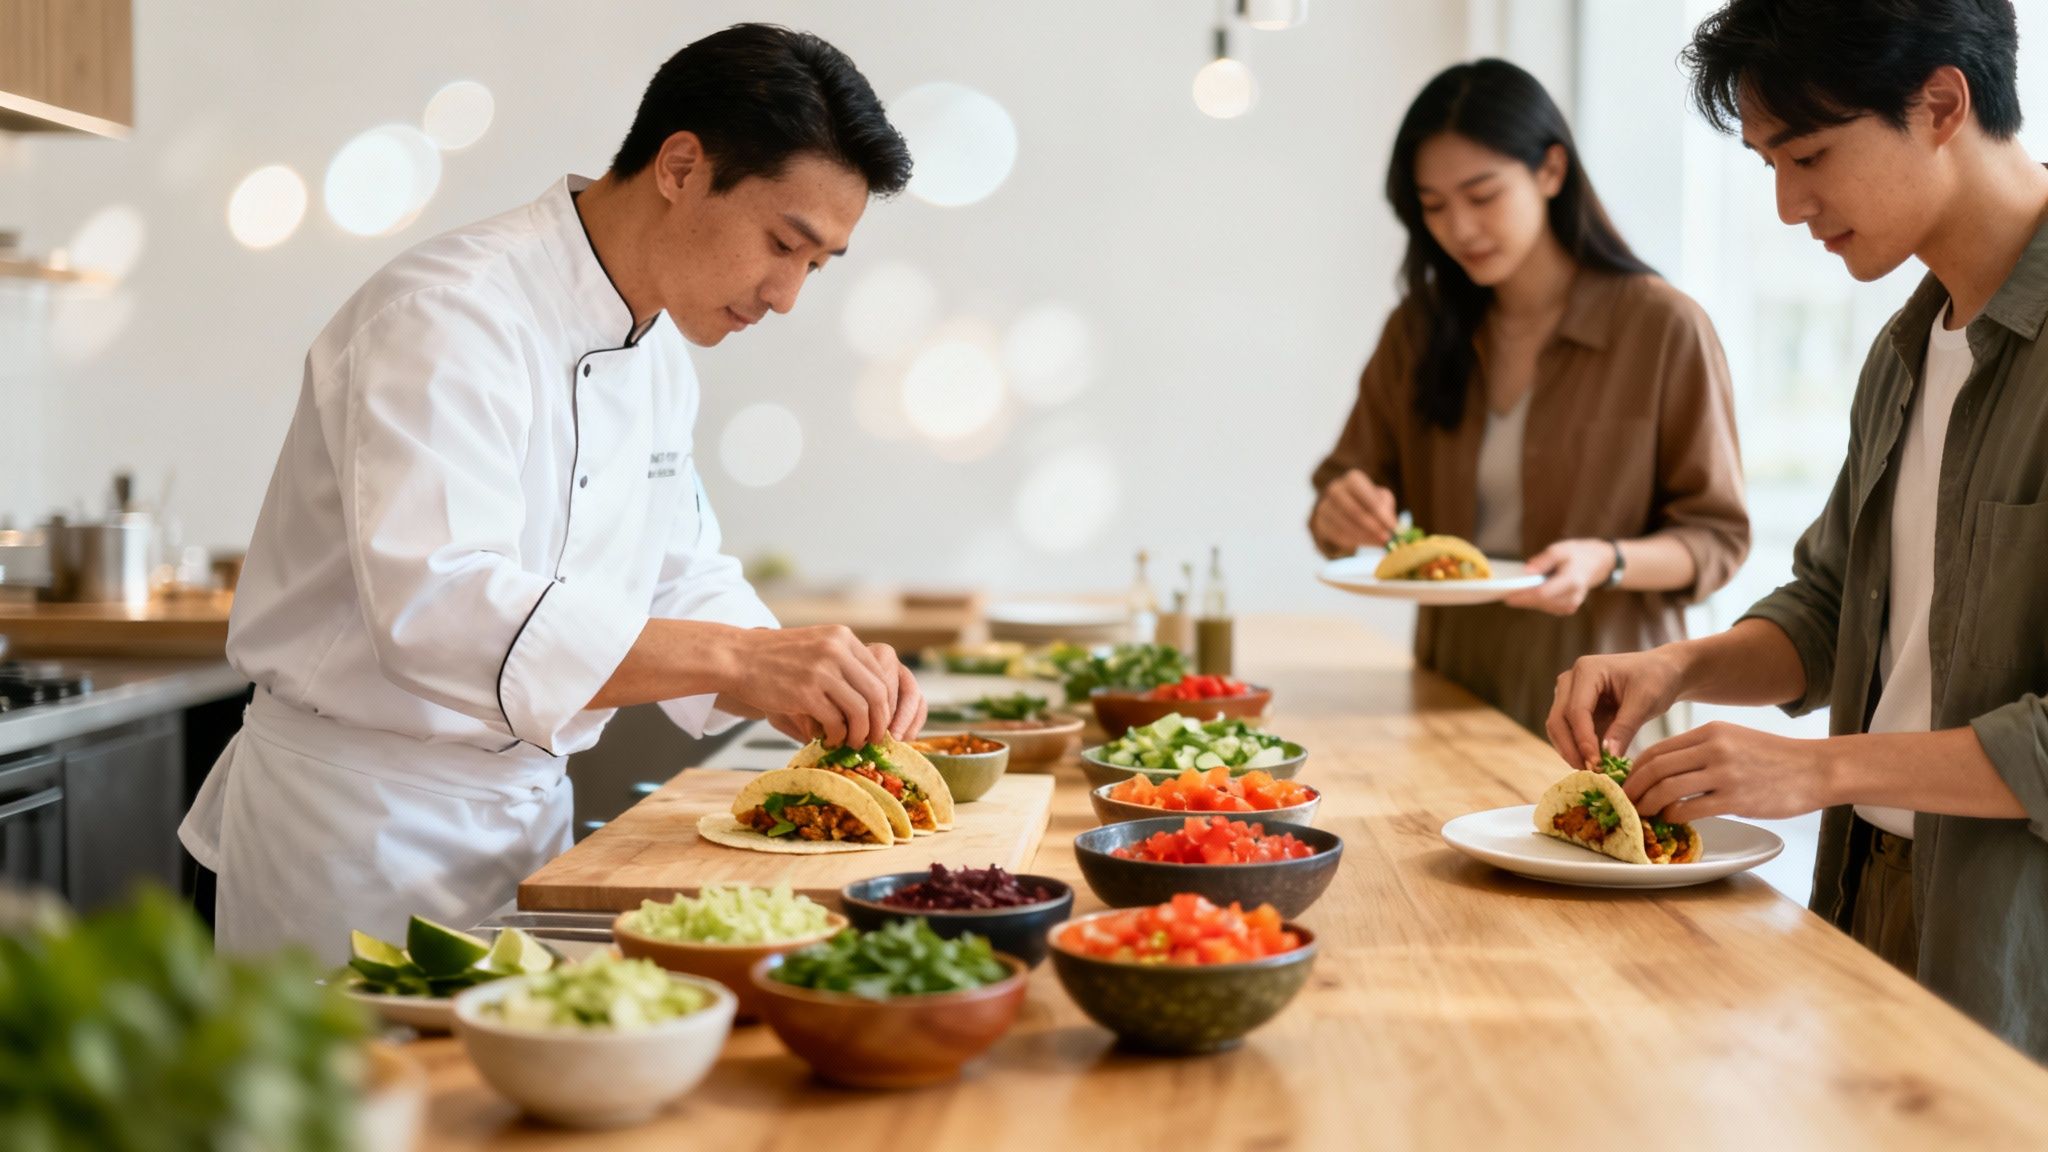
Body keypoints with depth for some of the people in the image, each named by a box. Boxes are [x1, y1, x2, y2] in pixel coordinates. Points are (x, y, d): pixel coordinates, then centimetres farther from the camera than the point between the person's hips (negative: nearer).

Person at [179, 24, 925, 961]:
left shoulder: (656, 356, 7)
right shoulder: (448, 317, -22)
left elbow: (680, 584, 13)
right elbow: (440, 609, -35)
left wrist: (812, 679, -7)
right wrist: (738, 656, -39)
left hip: (528, 808, 8)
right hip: (363, 822, -8)